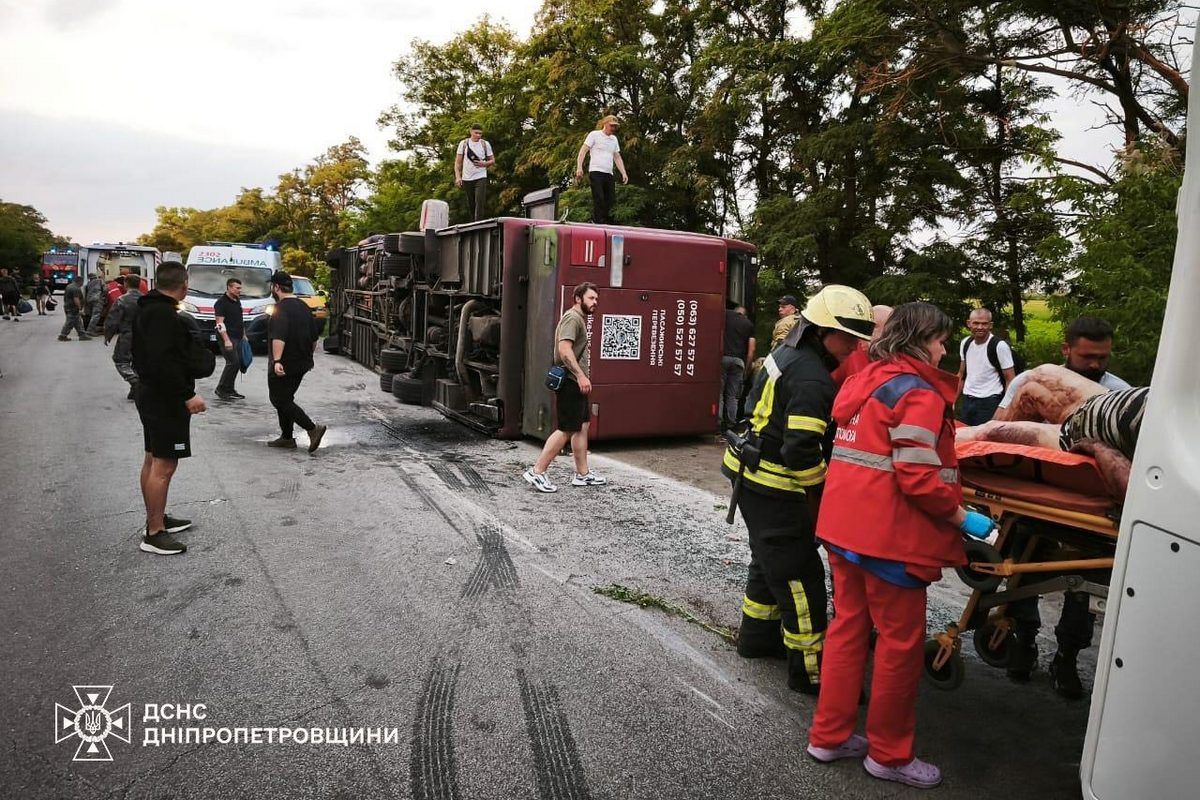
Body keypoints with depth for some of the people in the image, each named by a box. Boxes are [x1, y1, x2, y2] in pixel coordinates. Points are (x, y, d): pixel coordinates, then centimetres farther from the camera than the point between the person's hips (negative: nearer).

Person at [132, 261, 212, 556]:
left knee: (152, 461, 17)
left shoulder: (147, 310, 13)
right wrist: (188, 395, -24)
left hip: (151, 395, 11)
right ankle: (154, 534, -3)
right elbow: (165, 362, -27)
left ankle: (156, 519, 29)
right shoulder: (163, 314, -20)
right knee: (164, 465, -7)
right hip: (166, 399, -11)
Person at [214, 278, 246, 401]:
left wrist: (244, 335, 23)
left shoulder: (237, 301, 17)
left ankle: (229, 389, 13)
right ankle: (221, 389, -5)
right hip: (228, 338, -8)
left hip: (238, 338, 8)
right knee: (233, 362, -14)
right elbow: (220, 323, -15)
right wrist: (226, 340, -21)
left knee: (237, 363, 6)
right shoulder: (221, 302, -9)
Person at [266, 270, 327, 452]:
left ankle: (313, 429, -16)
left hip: (284, 366, -9)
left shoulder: (281, 308, -16)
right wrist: (307, 356, 30)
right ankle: (287, 438, 19)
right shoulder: (303, 306, 13)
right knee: (285, 399, 17)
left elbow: (279, 337, -29)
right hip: (301, 364, 9)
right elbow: (314, 336, 19)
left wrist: (276, 360, -37)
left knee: (279, 401, -4)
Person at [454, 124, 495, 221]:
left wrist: (484, 164, -12)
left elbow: (492, 160, 9)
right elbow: (458, 162, 5)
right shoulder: (463, 143, 4)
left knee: (480, 203, -15)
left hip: (481, 178, -2)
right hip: (467, 178, 2)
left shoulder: (485, 144, 4)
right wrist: (458, 176, -5)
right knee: (470, 204, 8)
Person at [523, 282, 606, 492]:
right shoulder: (572, 318, -12)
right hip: (571, 382, -11)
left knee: (582, 426, 12)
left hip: (576, 383, 11)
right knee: (566, 429, -9)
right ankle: (537, 472, -5)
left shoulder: (580, 318, 21)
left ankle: (582, 474, 18)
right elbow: (564, 349, -25)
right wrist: (581, 375, -29)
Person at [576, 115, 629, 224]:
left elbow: (617, 157, 25)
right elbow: (583, 151, -3)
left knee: (611, 200, -1)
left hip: (609, 174, 6)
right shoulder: (594, 135, 2)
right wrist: (579, 167, -15)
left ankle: (606, 224, 3)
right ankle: (598, 223, -14)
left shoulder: (614, 139, 21)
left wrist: (624, 173, 14)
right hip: (596, 171, -6)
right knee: (599, 199, -15)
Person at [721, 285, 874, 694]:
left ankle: (756, 636, 40)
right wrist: (821, 485, -11)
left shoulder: (787, 354, 7)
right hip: (773, 489, -10)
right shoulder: (811, 380, -24)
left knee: (770, 560, 24)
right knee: (800, 573, -2)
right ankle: (810, 669, 8)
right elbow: (801, 453, -29)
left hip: (752, 477, 10)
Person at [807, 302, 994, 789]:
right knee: (901, 643, 6)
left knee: (848, 628, 17)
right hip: (888, 535, -9)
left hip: (843, 525, 9)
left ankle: (829, 736, 27)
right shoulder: (918, 393, -14)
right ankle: (888, 754, 20)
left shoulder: (864, 382, 13)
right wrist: (962, 517, -9)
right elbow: (919, 477, -21)